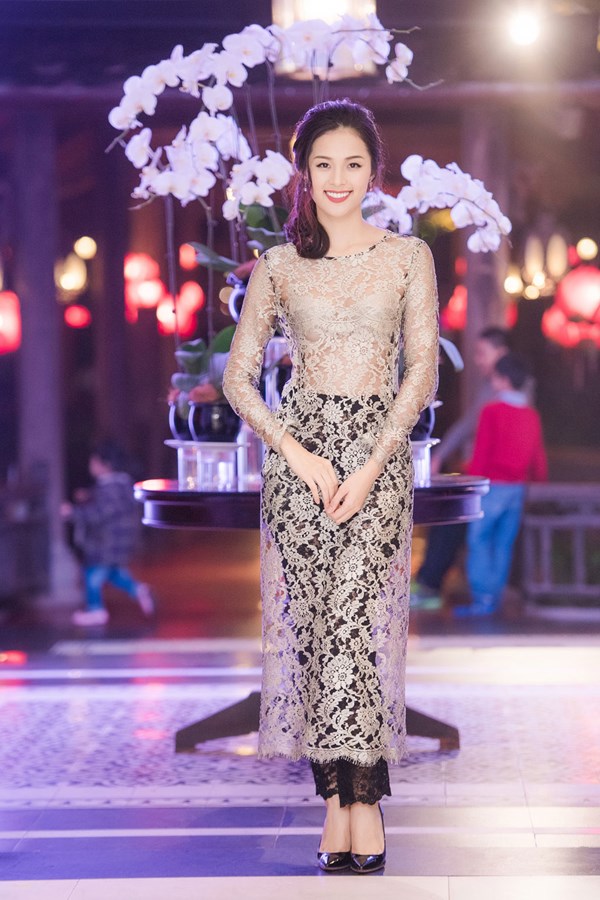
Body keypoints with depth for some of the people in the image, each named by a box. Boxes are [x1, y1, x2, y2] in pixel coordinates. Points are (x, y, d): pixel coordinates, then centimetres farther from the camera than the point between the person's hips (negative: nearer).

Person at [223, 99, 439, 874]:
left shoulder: (408, 256, 6)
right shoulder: (278, 266, 8)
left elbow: (422, 372, 0)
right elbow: (239, 376, 6)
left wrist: (371, 465, -10)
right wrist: (299, 454, -7)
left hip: (379, 449, -1)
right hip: (298, 449, 1)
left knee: (353, 615, -13)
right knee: (314, 619, -4)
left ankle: (353, 795, -7)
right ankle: (346, 801, 3)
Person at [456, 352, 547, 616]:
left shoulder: (493, 411, -11)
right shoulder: (532, 415, 6)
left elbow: (481, 452, -10)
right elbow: (539, 456, 12)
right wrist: (538, 481, 23)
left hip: (493, 484, -6)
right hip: (518, 486, 6)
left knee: (479, 540, -1)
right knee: (504, 543, 11)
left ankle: (483, 597, -6)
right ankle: (496, 594, 13)